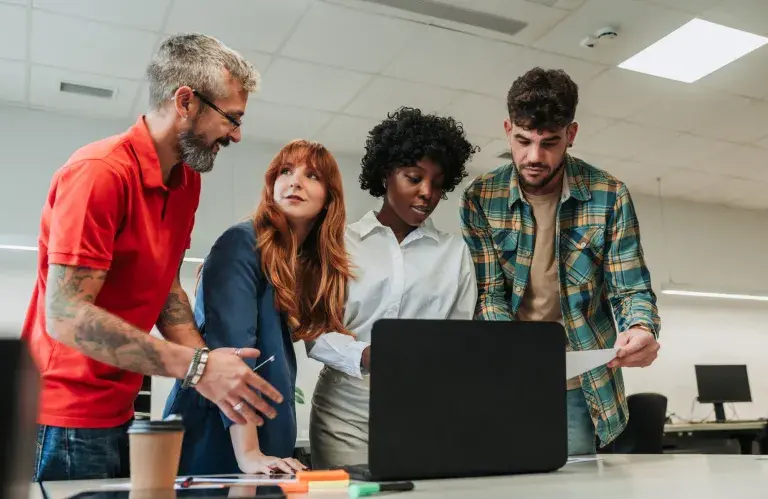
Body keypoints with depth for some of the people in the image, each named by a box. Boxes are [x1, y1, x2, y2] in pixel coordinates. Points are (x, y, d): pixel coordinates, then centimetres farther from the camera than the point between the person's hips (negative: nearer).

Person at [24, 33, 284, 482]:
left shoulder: (188, 180, 5)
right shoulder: (100, 172, -20)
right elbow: (66, 315, -25)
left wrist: (212, 370, -7)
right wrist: (197, 366, -28)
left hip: (119, 413, 8)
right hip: (66, 424, -7)